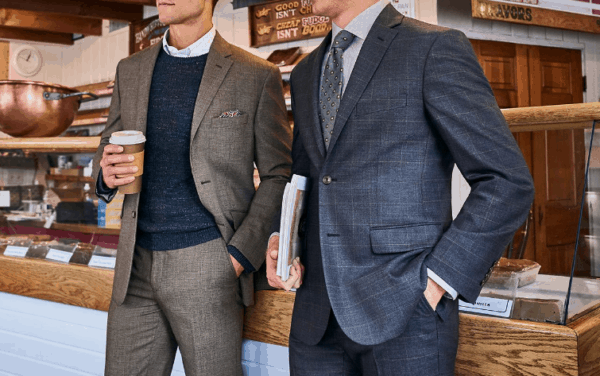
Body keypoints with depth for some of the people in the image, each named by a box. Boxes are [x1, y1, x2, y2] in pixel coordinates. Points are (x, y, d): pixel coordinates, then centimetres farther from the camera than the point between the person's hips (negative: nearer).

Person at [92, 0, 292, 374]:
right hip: (136, 266, 4)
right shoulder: (131, 70, 12)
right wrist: (107, 174, -5)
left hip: (206, 264, -4)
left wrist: (240, 256, -10)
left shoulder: (257, 76, -1)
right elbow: (108, 147, 20)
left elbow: (279, 176, 0)